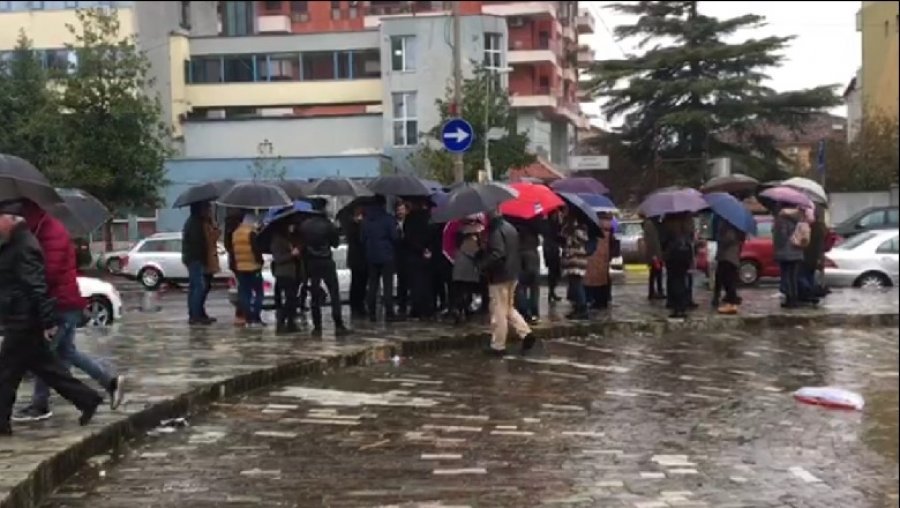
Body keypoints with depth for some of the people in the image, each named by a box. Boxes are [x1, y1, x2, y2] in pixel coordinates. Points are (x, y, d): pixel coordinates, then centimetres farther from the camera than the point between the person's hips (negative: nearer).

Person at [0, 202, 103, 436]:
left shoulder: (24, 247, -19)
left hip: (24, 324, -10)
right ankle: (87, 399, 18)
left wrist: (48, 321, -26)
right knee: (45, 366, 14)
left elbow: (38, 288, -24)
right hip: (22, 322, 10)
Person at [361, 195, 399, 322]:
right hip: (386, 256, -5)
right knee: (387, 285, -2)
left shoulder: (366, 220, 6)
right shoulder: (388, 219, -11)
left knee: (372, 285, 9)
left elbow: (363, 239, 10)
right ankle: (389, 313, -4)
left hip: (371, 257, 5)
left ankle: (372, 313, 9)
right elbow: (395, 237, -12)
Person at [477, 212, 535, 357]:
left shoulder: (495, 230, -17)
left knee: (498, 312, -3)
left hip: (499, 276, -9)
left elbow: (497, 254, -26)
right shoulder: (510, 228, 14)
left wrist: (482, 265, -17)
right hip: (512, 274, 10)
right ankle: (526, 333, 6)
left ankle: (498, 346, 2)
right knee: (509, 308, 19)